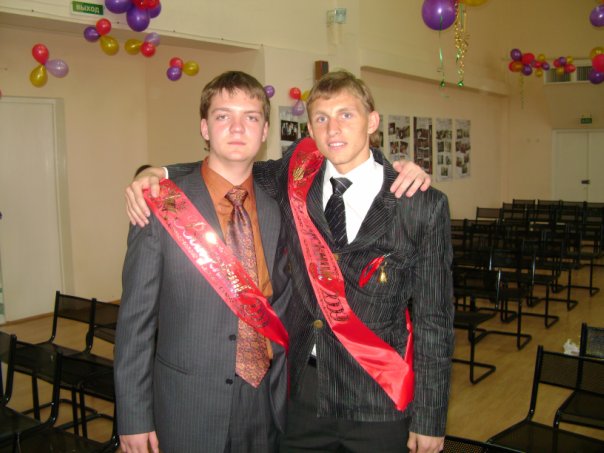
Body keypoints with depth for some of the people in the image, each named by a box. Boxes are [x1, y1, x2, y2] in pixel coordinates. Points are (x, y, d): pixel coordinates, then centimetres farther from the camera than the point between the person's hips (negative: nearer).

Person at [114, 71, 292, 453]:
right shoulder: (161, 207, -11)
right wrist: (134, 418, -7)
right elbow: (136, 318, -8)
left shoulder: (278, 207, 1)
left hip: (267, 405, 4)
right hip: (187, 408, -3)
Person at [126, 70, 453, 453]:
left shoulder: (424, 207, -11)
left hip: (378, 403, -2)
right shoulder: (298, 178, -4)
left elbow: (434, 320, -7)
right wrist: (158, 174, -7)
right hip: (303, 391, 3)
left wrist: (429, 420, -4)